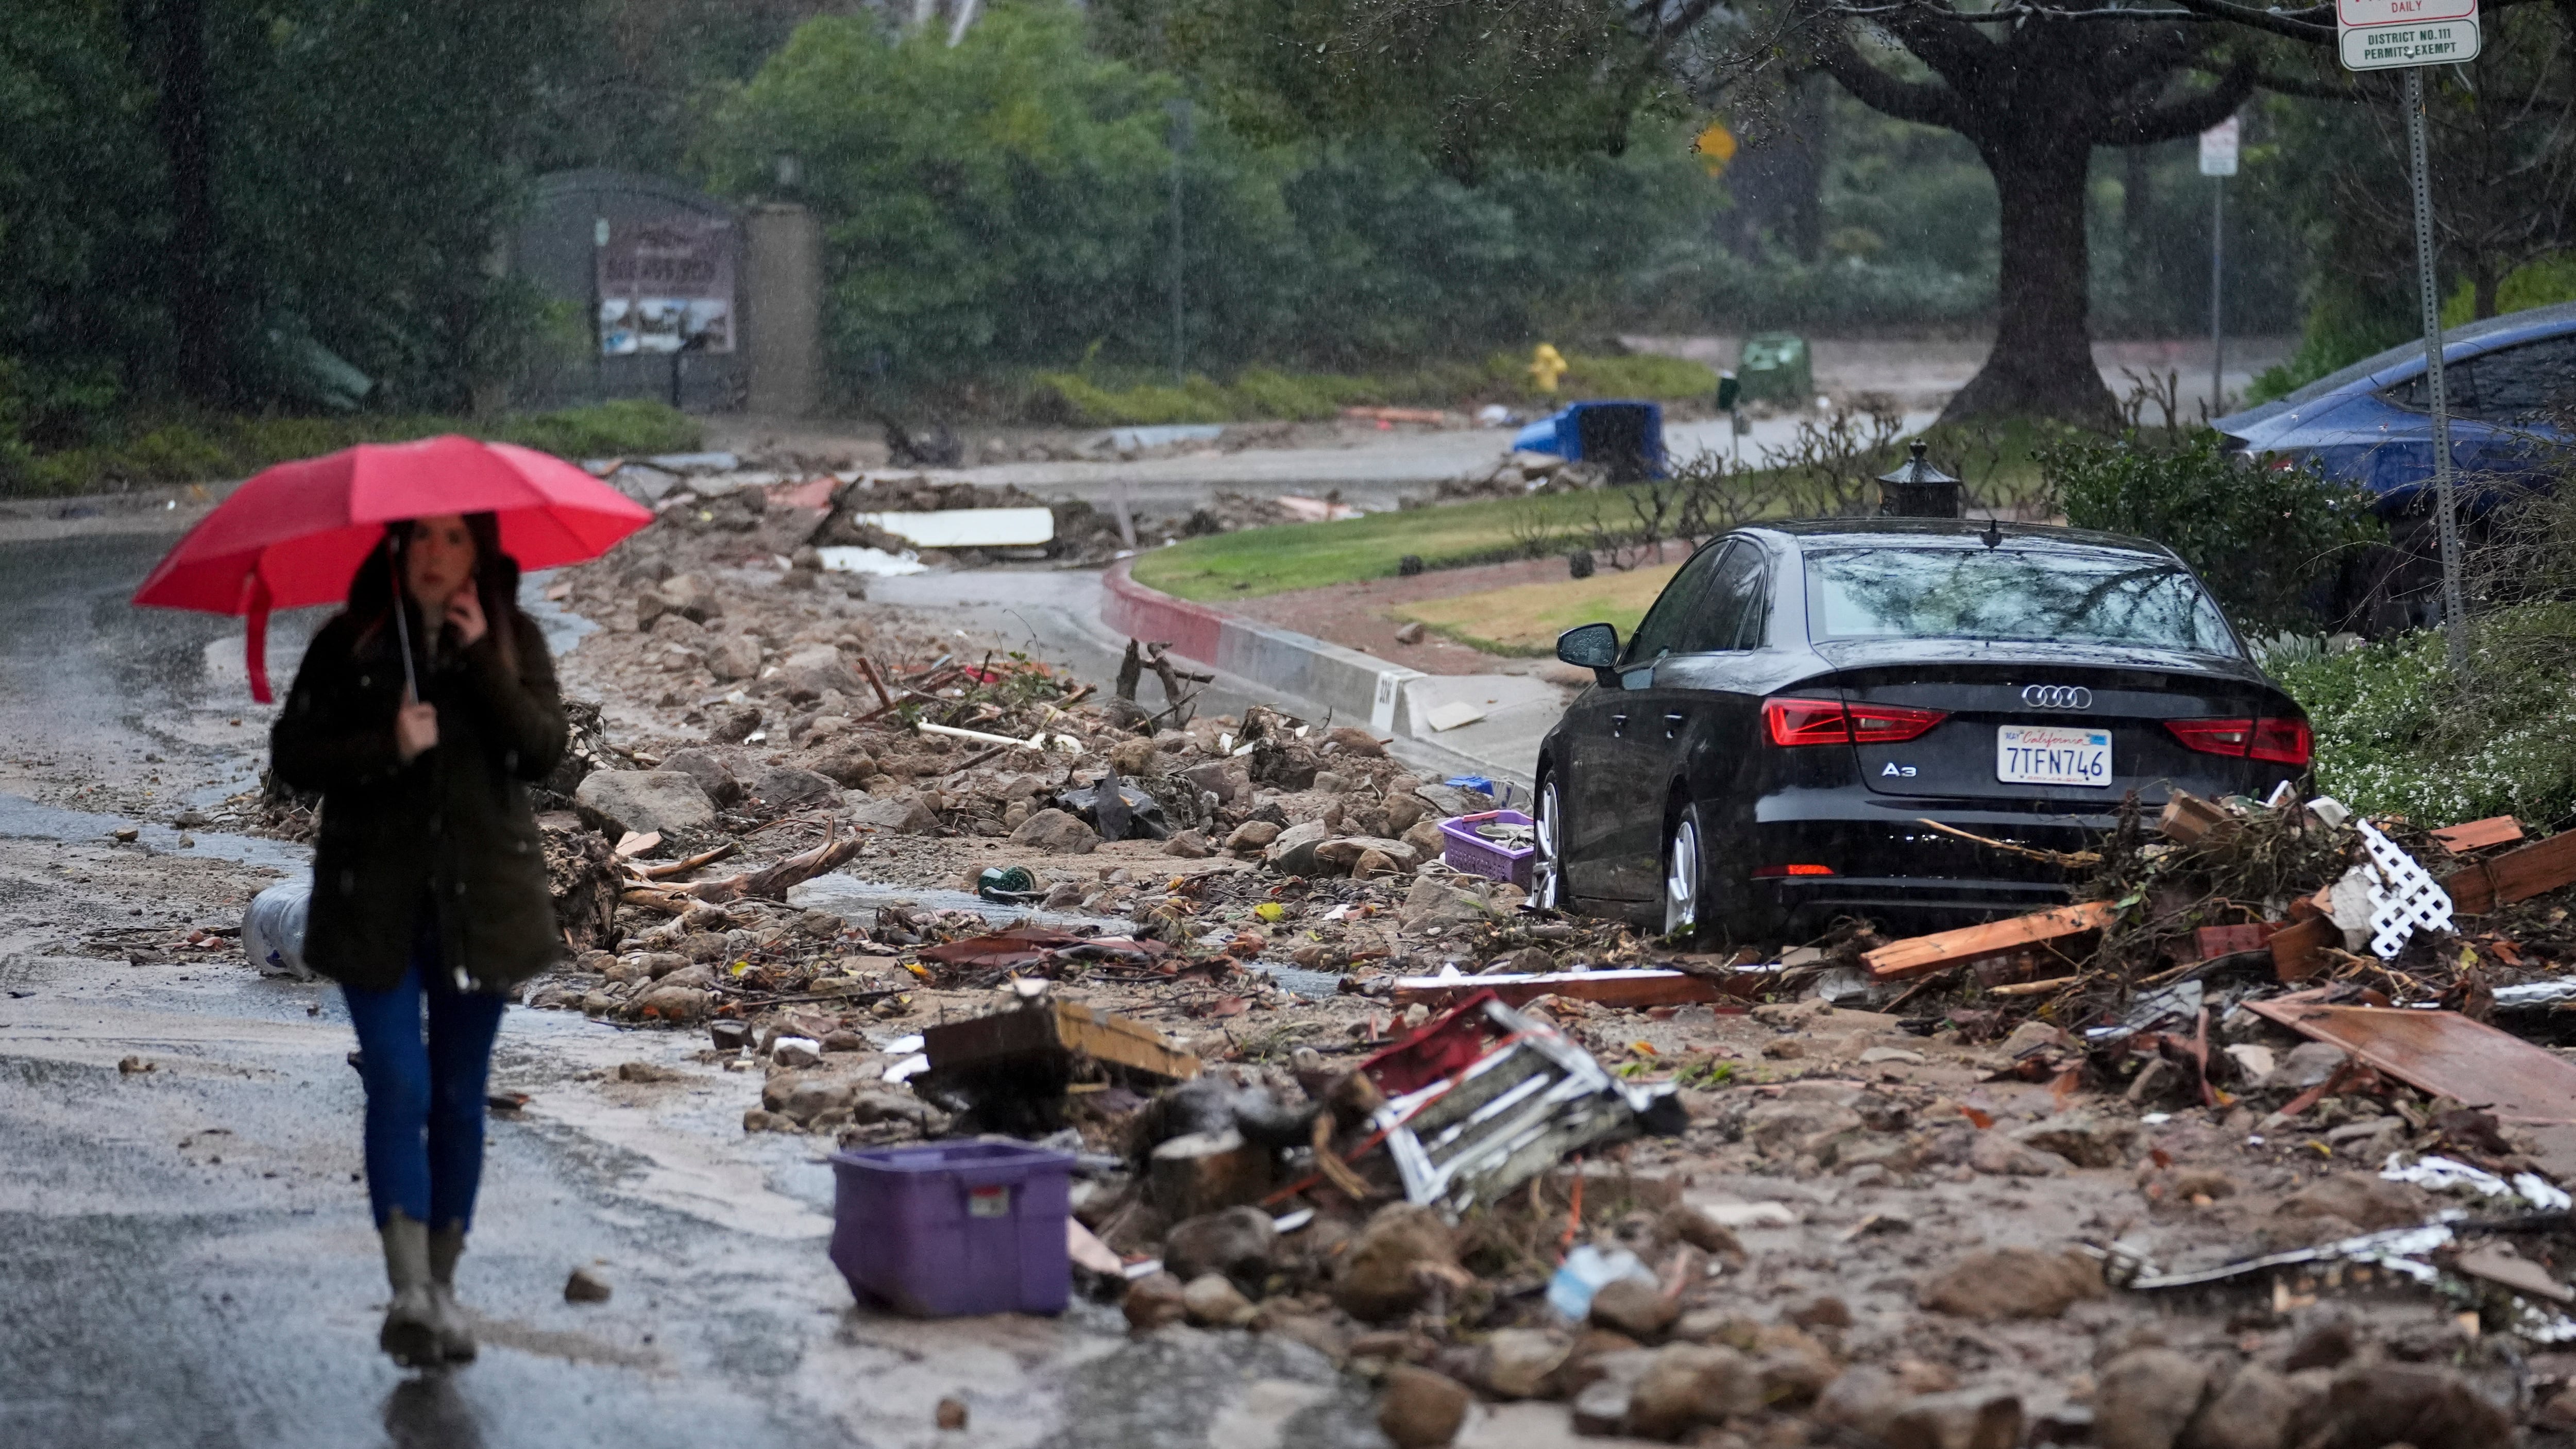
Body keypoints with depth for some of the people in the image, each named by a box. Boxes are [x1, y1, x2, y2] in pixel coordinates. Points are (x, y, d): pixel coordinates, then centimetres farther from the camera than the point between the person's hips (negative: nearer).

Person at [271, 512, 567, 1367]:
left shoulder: (513, 641, 3)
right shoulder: (350, 642, 1)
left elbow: (546, 749, -10)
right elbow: (291, 754, -3)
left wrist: (482, 657, -17)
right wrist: (388, 747, -18)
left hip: (480, 900, 2)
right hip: (375, 901, -1)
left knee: (459, 1097, 8)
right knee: (399, 1090, -11)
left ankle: (442, 1287, 18)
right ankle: (408, 1291, -15)